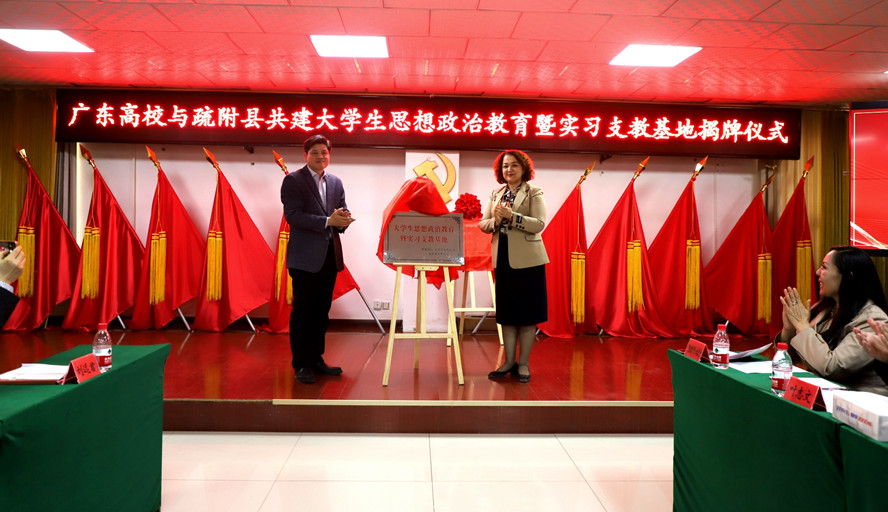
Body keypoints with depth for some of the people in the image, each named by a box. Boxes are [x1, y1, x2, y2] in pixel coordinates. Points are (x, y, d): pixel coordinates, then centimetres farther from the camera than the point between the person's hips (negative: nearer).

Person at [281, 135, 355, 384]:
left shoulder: (335, 183, 14)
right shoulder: (293, 180, -4)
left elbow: (343, 212, 13)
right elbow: (292, 215, -15)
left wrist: (343, 219, -13)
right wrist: (328, 220, -22)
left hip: (330, 255, 6)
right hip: (305, 257, -6)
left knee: (322, 311, 12)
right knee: (302, 312, 1)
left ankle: (316, 359, 24)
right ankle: (301, 365, 11)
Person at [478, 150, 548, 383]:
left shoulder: (534, 192, -2)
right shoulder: (496, 194, 13)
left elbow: (539, 224, -14)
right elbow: (482, 224, 9)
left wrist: (512, 216, -22)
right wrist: (495, 220, -12)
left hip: (527, 259, -5)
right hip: (503, 259, 5)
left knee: (527, 312, 2)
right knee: (507, 312, 10)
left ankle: (523, 364, 12)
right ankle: (509, 362, 20)